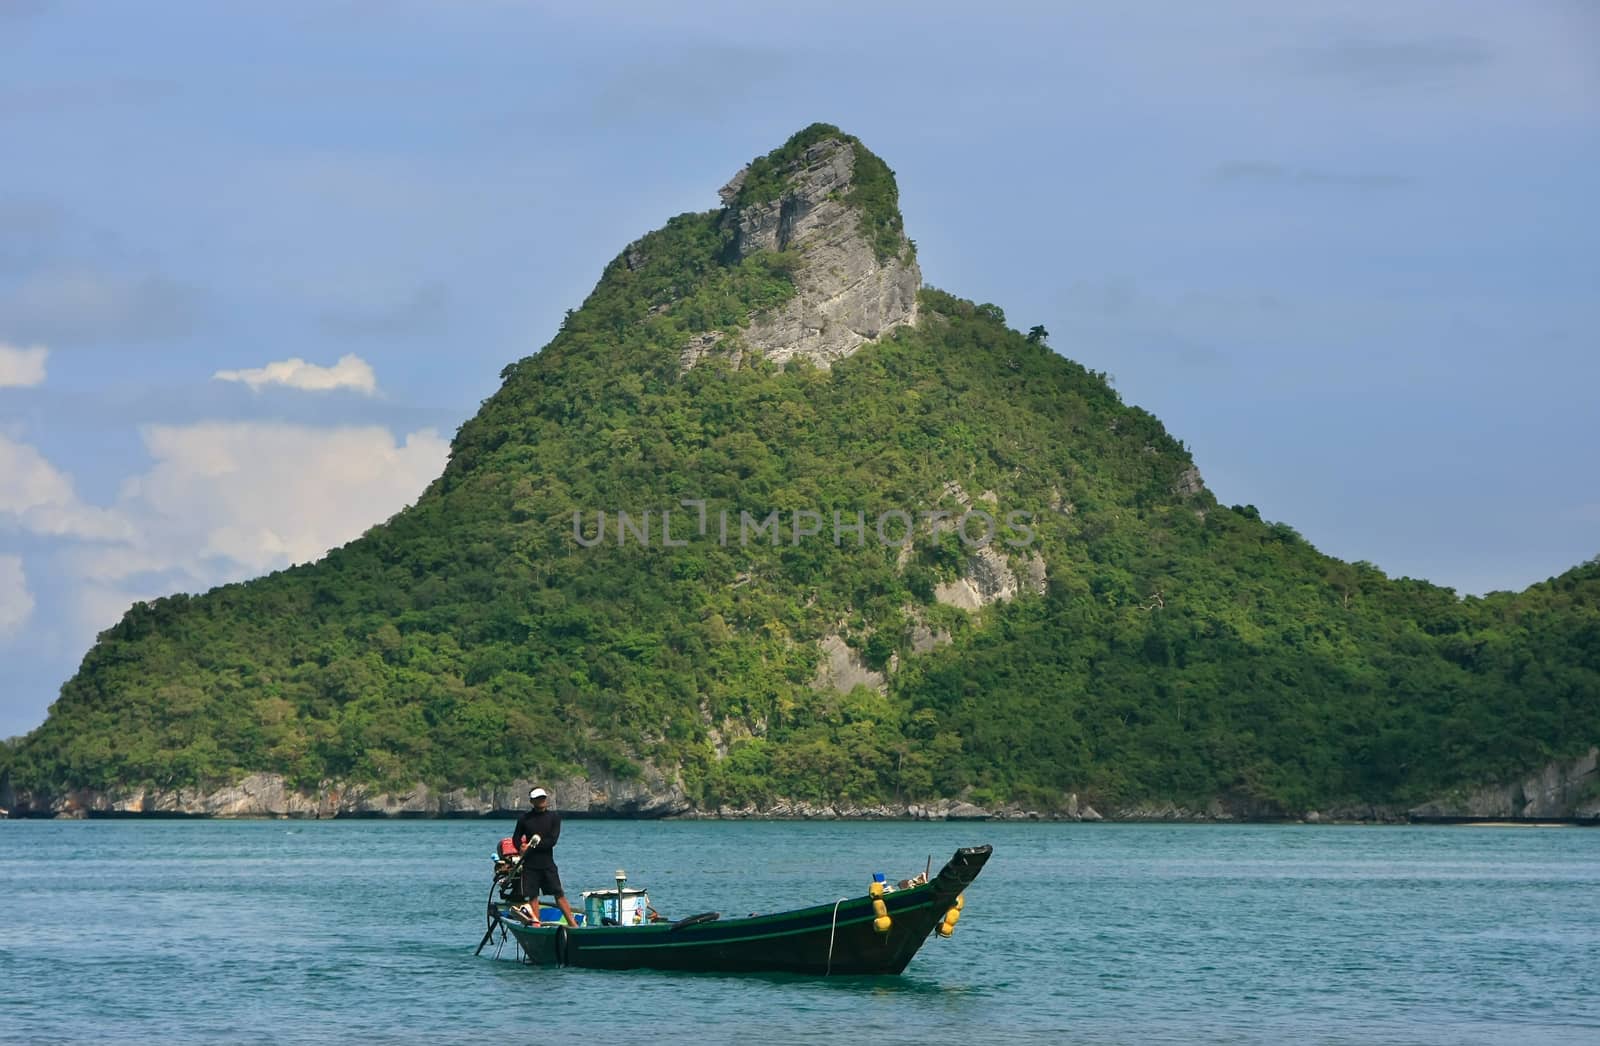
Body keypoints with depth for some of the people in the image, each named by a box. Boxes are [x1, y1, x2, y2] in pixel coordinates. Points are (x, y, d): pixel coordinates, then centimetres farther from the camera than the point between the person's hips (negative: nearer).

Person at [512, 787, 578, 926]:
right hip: (530, 864, 1)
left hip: (548, 863, -1)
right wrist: (522, 849, -11)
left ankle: (572, 922, -1)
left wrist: (531, 847, -11)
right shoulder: (524, 818, 5)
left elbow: (552, 840, -7)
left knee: (559, 894, -2)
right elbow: (516, 840, 11)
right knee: (533, 896, 1)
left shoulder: (554, 817, 2)